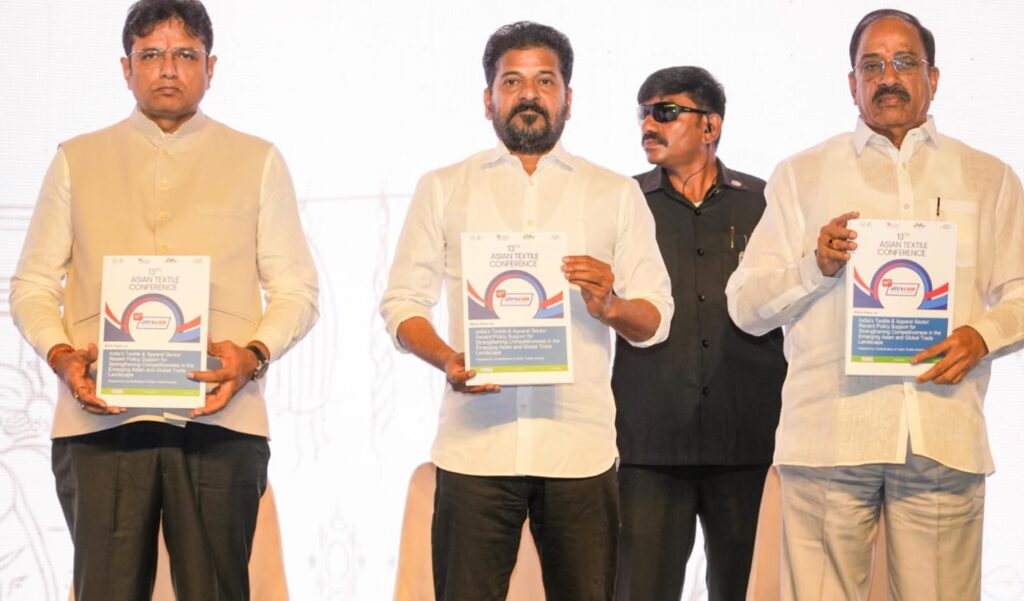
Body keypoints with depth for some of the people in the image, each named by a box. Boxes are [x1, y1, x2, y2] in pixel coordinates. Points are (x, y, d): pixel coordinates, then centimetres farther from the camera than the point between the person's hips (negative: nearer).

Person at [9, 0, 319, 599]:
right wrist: (62, 356, -5)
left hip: (218, 418, 0)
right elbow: (32, 285, 15)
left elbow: (297, 290, 11)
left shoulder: (258, 161, 14)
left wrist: (253, 355, -8)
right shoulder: (76, 161, 16)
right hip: (99, 416, 1)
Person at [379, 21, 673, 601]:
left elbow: (656, 318, 10)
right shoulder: (442, 189, 14)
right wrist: (446, 359, -10)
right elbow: (402, 304, 10)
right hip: (476, 441, 0)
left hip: (581, 444, 0)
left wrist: (610, 307, -12)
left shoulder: (616, 194, 15)